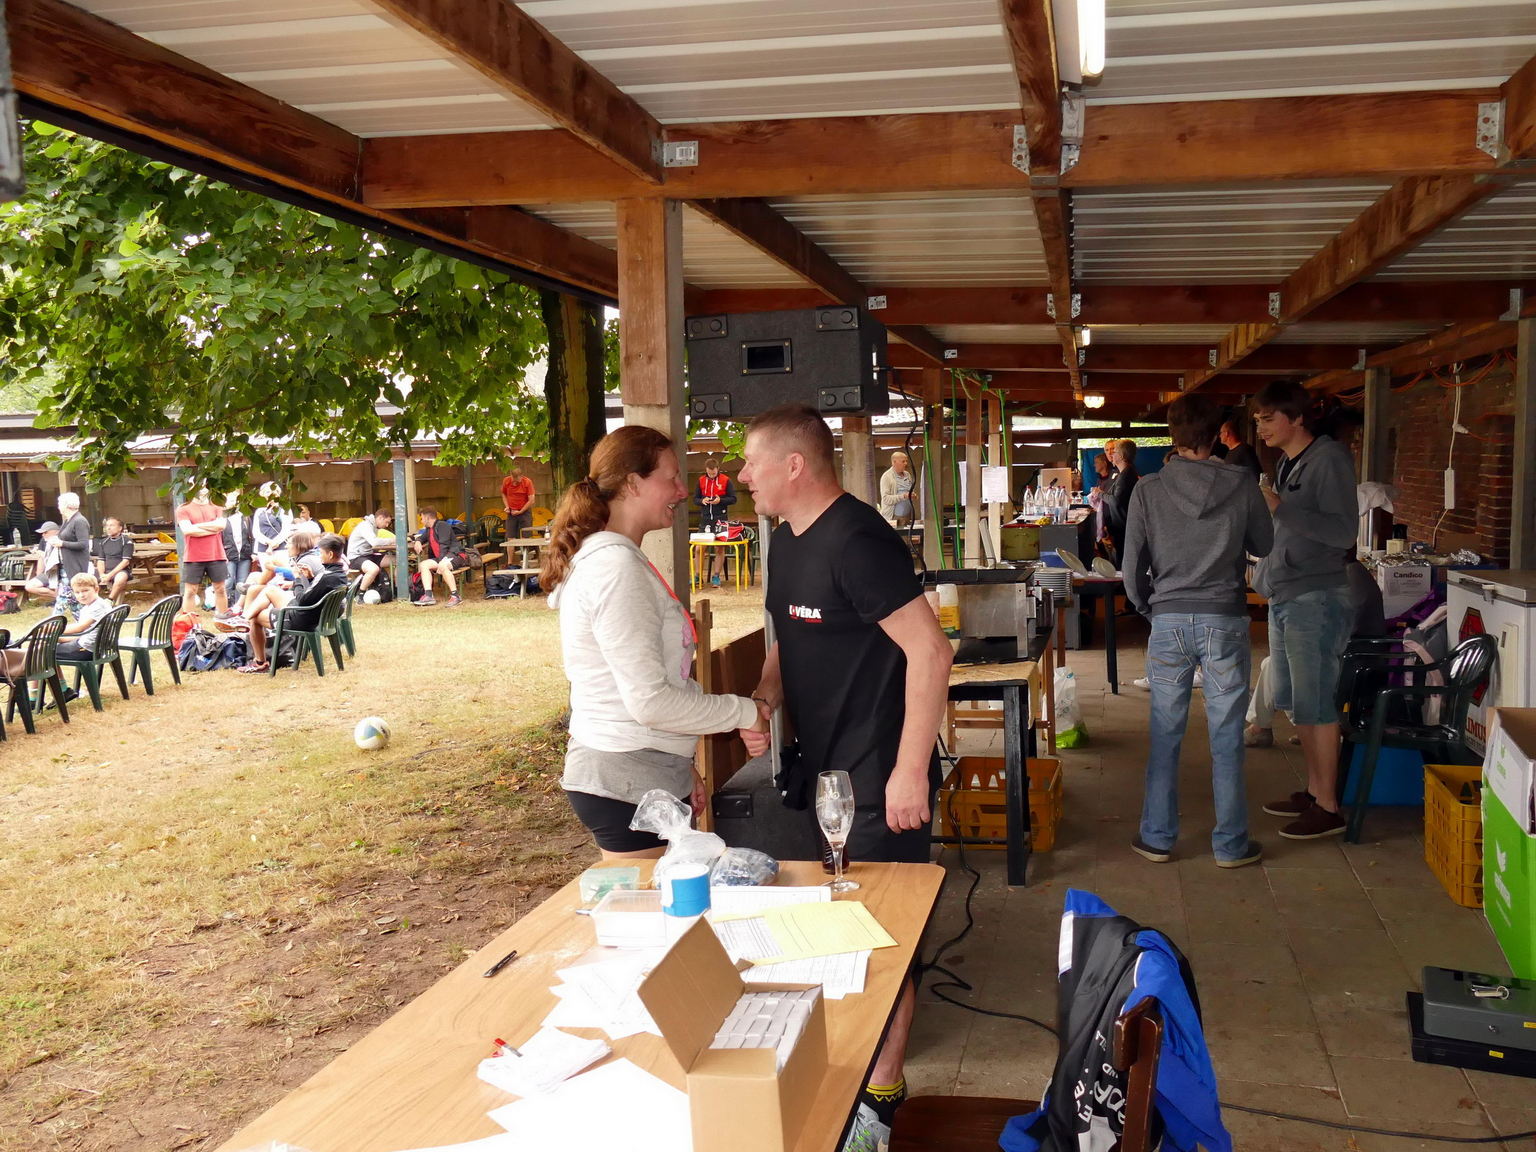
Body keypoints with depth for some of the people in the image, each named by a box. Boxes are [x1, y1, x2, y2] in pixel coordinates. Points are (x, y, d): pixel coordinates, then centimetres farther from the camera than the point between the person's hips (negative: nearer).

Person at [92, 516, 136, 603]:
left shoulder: (126, 541, -2)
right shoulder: (103, 542, 17)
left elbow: (126, 561, -10)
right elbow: (100, 560, 13)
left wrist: (110, 575, -18)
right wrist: (102, 574, -8)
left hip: (121, 570, -6)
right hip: (106, 571, 6)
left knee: (120, 578, -40)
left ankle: (109, 601, -23)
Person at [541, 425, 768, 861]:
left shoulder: (601, 557, 15)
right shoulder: (616, 567, -18)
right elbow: (651, 701, -21)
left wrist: (679, 767, 19)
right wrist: (744, 713, -9)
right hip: (629, 784, -10)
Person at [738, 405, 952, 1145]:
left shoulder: (856, 542, -21)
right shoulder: (787, 540, 8)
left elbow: (929, 651, -24)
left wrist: (910, 770, -25)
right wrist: (763, 697, 2)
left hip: (878, 777, -9)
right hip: (822, 767, 9)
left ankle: (882, 1091, 20)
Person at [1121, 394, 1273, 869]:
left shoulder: (1149, 490, -4)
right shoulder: (1242, 485, -4)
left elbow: (1133, 565, 1)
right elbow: (1265, 546, 11)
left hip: (1169, 621, 0)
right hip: (1225, 620, 0)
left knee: (1165, 735, 9)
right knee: (1226, 737, 7)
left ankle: (1157, 838, 17)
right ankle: (1231, 844, 15)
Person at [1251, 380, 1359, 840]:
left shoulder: (1329, 459, -11)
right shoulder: (1287, 464, 15)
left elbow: (1344, 532, -19)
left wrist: (1281, 507, -23)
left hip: (1316, 599, -9)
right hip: (1284, 597, 9)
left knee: (1316, 705, -5)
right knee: (1296, 702, 14)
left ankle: (1328, 808, 3)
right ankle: (1314, 791, 26)